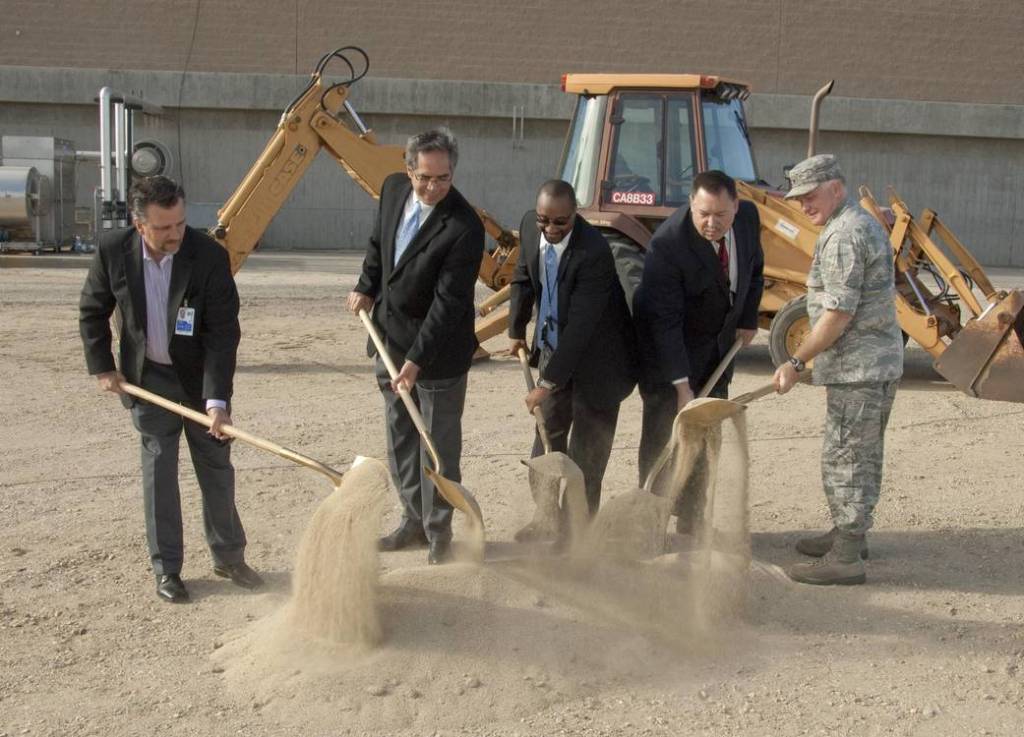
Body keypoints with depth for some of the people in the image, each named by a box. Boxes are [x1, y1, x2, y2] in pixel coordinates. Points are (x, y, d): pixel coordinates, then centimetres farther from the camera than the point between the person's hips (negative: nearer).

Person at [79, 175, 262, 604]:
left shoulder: (209, 256, -21)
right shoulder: (113, 251, -15)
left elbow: (223, 332, -20)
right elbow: (92, 312, 2)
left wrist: (217, 399, -25)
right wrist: (102, 367, -1)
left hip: (200, 376, 0)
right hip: (148, 377, 1)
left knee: (217, 467, 8)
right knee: (158, 471, 5)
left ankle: (229, 556, 24)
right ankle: (166, 568, 16)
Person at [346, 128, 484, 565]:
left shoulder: (463, 227, -24)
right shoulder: (393, 189, -2)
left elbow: (448, 301, -25)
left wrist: (416, 359, -27)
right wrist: (366, 288, 7)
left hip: (437, 348, -7)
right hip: (389, 335, 7)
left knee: (439, 443, 3)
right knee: (400, 437, 17)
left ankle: (439, 532, 16)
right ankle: (414, 519, 31)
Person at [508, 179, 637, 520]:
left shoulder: (593, 252, -31)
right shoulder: (530, 226, -9)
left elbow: (581, 324, -32)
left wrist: (549, 382, -31)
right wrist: (517, 331, 15)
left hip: (595, 354, -7)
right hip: (553, 346, 7)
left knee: (587, 452, 0)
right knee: (548, 432, 15)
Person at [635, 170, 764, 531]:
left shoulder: (748, 216, -11)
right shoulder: (667, 243, -30)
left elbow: (754, 268, 11)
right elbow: (665, 321, -30)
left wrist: (747, 320, 6)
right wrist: (682, 385, -32)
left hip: (718, 347, 6)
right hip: (670, 347, -6)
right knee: (662, 436, -4)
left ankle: (691, 521, 21)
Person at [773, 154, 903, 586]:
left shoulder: (843, 235, -17)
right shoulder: (863, 224, 17)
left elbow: (839, 313, -22)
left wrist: (796, 362, -17)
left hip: (857, 369, -11)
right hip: (879, 361, 11)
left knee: (845, 458, -6)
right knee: (861, 456, 18)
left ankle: (845, 558, -2)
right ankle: (848, 534, 30)